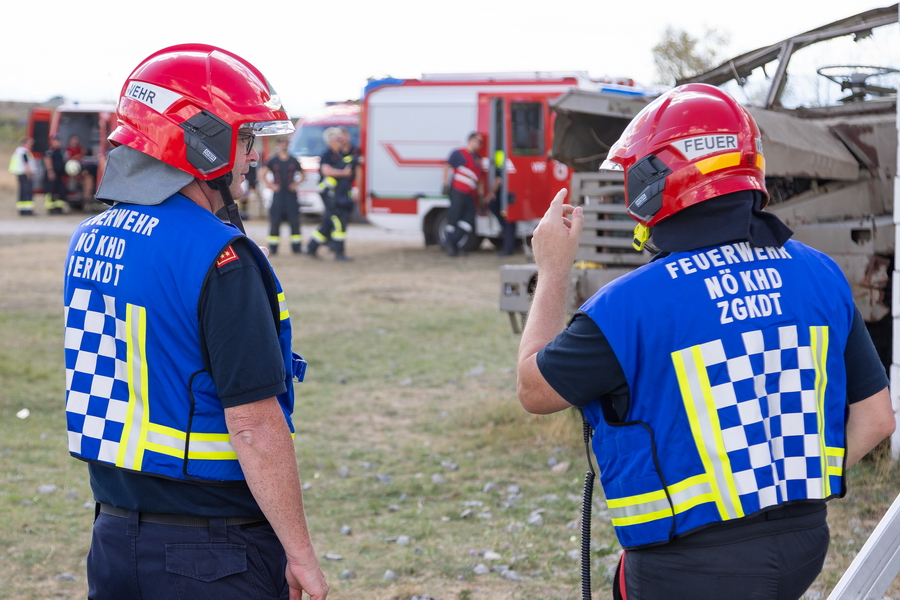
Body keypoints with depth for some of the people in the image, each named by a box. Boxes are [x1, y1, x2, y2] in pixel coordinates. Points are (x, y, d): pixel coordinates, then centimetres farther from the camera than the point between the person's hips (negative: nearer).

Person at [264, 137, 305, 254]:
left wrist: (297, 184, 3)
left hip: (291, 193, 1)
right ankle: (273, 248, 3)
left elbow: (302, 174, 18)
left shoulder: (293, 161, 8)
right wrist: (270, 185, -1)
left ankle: (297, 247, 3)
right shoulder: (273, 161, 4)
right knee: (275, 220, -2)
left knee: (294, 220, -2)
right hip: (278, 193, -1)